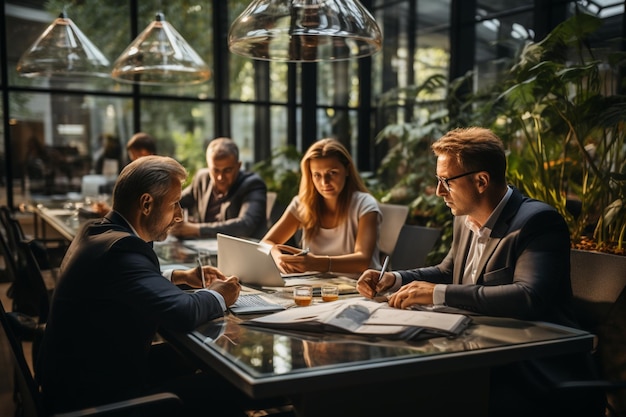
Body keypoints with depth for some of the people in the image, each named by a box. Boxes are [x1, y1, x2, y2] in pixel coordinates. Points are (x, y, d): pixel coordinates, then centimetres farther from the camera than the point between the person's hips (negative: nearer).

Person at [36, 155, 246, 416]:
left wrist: (180, 277, 12)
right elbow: (183, 312, -32)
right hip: (96, 392, -9)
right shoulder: (121, 247, -26)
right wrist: (218, 296, -12)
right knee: (223, 391, -4)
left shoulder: (96, 231, 3)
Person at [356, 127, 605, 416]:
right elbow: (447, 273, 23)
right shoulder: (465, 219, 7)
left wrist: (439, 293, -29)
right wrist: (394, 279, 4)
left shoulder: (538, 221, -17)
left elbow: (529, 298, -32)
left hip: (536, 376, -7)